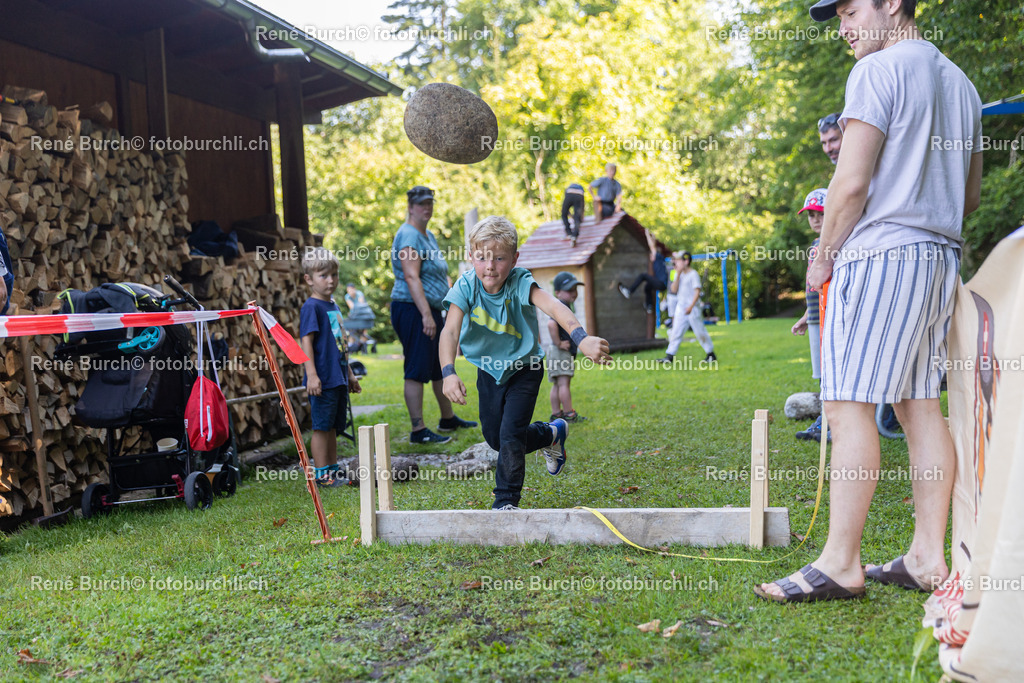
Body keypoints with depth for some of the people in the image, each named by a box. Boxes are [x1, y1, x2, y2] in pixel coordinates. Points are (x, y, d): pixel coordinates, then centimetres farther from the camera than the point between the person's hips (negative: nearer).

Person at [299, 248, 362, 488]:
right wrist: (311, 374, -24)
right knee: (322, 427, -2)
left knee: (333, 427, 14)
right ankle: (321, 475, 5)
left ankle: (333, 471, 22)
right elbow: (306, 341, -16)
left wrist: (349, 374, 24)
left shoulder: (333, 305, 17)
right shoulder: (311, 307, -10)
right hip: (323, 379, -9)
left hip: (338, 378, 9)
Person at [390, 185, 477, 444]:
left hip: (431, 310, 10)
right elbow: (411, 277, -23)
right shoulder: (408, 236, -14)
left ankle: (448, 419, 32)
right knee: (417, 371, -8)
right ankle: (418, 431, -4)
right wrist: (426, 314, -29)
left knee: (441, 367, 18)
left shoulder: (429, 236, 17)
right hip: (413, 310, -10)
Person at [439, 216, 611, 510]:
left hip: (524, 368, -4)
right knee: (494, 438, 13)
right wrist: (448, 373, -49)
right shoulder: (466, 286, -22)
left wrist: (581, 338, -66)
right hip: (489, 370, 4)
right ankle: (552, 434, 39)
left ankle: (507, 501, 8)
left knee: (511, 434, -13)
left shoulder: (520, 282, -28)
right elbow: (450, 331, -32)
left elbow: (554, 306, -47)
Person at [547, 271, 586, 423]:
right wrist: (558, 343, -24)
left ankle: (556, 414, 14)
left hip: (566, 353, 10)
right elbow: (551, 324, -33)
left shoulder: (565, 306, 16)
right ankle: (569, 414, -5)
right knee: (564, 383, -7)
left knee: (557, 385, 10)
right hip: (560, 353, -10)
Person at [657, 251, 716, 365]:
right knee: (676, 332, 3)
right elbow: (674, 289, 1)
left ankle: (711, 354, 14)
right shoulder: (679, 275, 11)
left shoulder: (693, 274, -9)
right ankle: (669, 356, 2)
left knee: (700, 331, 0)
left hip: (693, 308, -6)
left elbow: (697, 291, -14)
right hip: (680, 307, 6)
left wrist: (691, 306, -23)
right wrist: (678, 275, -6)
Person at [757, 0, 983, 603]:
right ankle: (929, 558, 11)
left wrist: (823, 254, -3)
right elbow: (971, 196, 24)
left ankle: (840, 563, -7)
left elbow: (852, 181, -13)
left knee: (850, 404, -9)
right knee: (922, 404, 8)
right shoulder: (961, 83, 22)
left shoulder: (879, 69, -5)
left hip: (881, 253, -9)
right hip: (943, 258, 9)